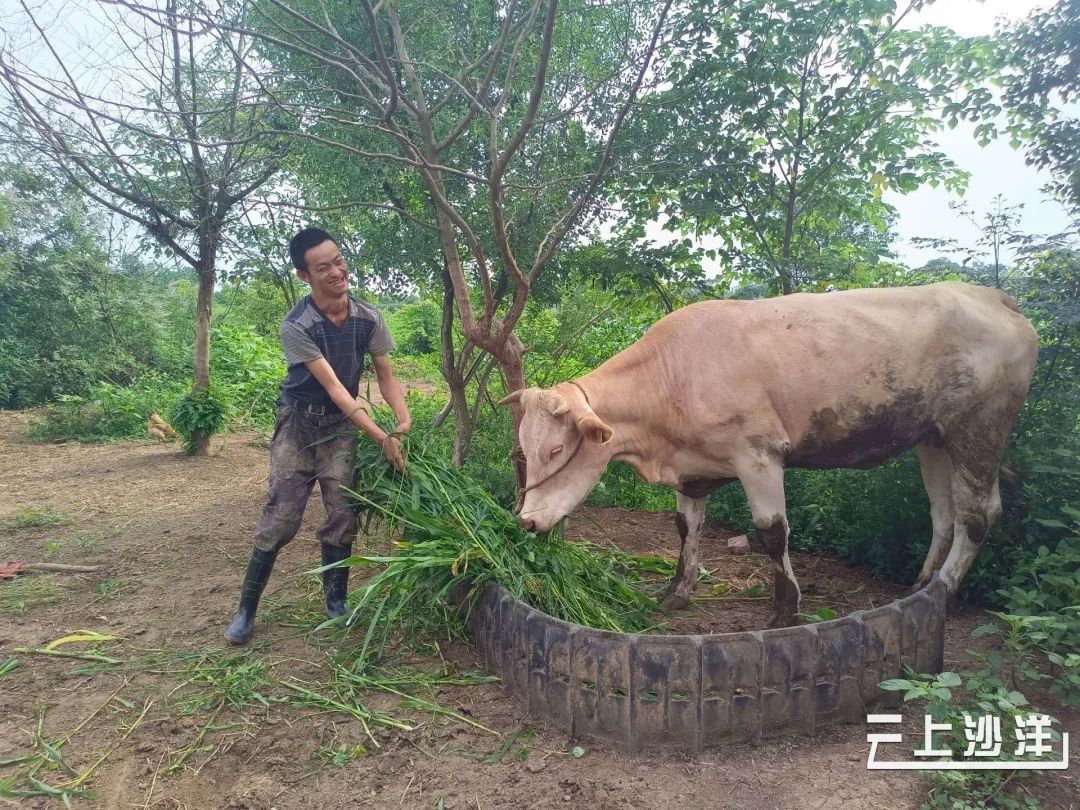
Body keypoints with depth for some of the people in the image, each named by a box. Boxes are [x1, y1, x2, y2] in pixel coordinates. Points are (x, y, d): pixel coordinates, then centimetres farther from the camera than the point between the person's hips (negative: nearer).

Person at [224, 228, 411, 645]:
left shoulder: (368, 318, -8)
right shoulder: (296, 327, -21)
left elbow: (385, 377, -1)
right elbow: (335, 388, -25)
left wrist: (406, 421, -20)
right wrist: (382, 438, -31)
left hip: (341, 426, 3)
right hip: (299, 423, -3)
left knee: (342, 516, 2)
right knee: (281, 518, -4)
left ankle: (336, 604, 18)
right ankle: (246, 609, 11)